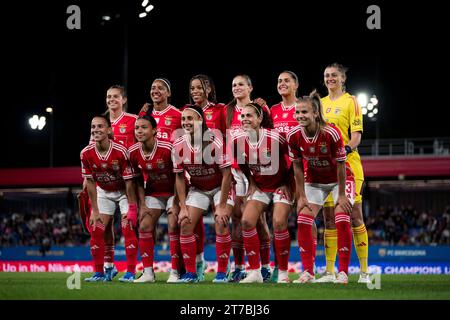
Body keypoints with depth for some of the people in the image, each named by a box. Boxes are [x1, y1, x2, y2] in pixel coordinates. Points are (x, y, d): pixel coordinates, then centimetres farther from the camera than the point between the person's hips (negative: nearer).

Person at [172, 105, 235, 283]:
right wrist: (183, 207, -9)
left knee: (221, 223, -21)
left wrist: (222, 206, -21)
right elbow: (179, 177, -3)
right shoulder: (178, 146, -13)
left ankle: (222, 273, -8)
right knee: (185, 224, -9)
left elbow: (226, 175, -21)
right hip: (197, 189, 4)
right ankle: (190, 273, 2)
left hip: (220, 187, -4)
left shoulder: (216, 142, -26)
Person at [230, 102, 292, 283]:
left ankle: (283, 273, -3)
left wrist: (287, 184, -7)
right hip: (260, 186, 5)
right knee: (246, 221, -11)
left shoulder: (275, 137, -23)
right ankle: (255, 272, -4)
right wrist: (251, 182, 8)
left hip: (281, 186, -4)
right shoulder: (237, 142, -10)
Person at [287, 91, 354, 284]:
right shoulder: (293, 136, -18)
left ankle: (343, 272, -8)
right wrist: (301, 196, -7)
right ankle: (308, 272, 0)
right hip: (314, 181, 4)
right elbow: (298, 167, -7)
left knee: (342, 220, -17)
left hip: (339, 179, -4)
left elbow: (340, 165, -21)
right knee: (303, 220, -8)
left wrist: (341, 195, -18)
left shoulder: (331, 133, -30)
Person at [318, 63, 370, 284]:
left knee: (355, 217, -6)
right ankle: (329, 271, 8)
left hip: (348, 164, -5)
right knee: (329, 218, 5)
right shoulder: (321, 103, 16)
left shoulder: (351, 101, 1)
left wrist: (344, 150, -22)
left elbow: (356, 135, -7)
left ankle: (364, 271, -2)